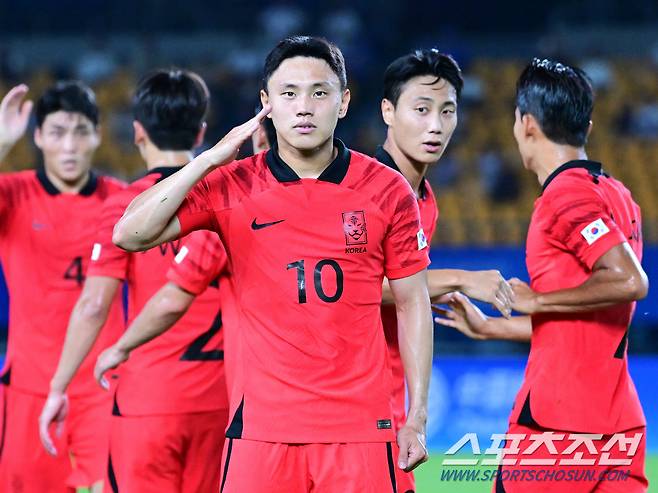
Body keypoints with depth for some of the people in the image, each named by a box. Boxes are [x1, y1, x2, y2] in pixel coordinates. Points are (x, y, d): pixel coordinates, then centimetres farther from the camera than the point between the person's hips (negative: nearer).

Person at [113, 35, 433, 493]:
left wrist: (417, 419, 3)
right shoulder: (232, 187, 2)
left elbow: (412, 304, 6)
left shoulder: (387, 190, 1)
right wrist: (211, 159, -10)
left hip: (360, 428, 0)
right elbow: (131, 235, -6)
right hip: (261, 427, 0)